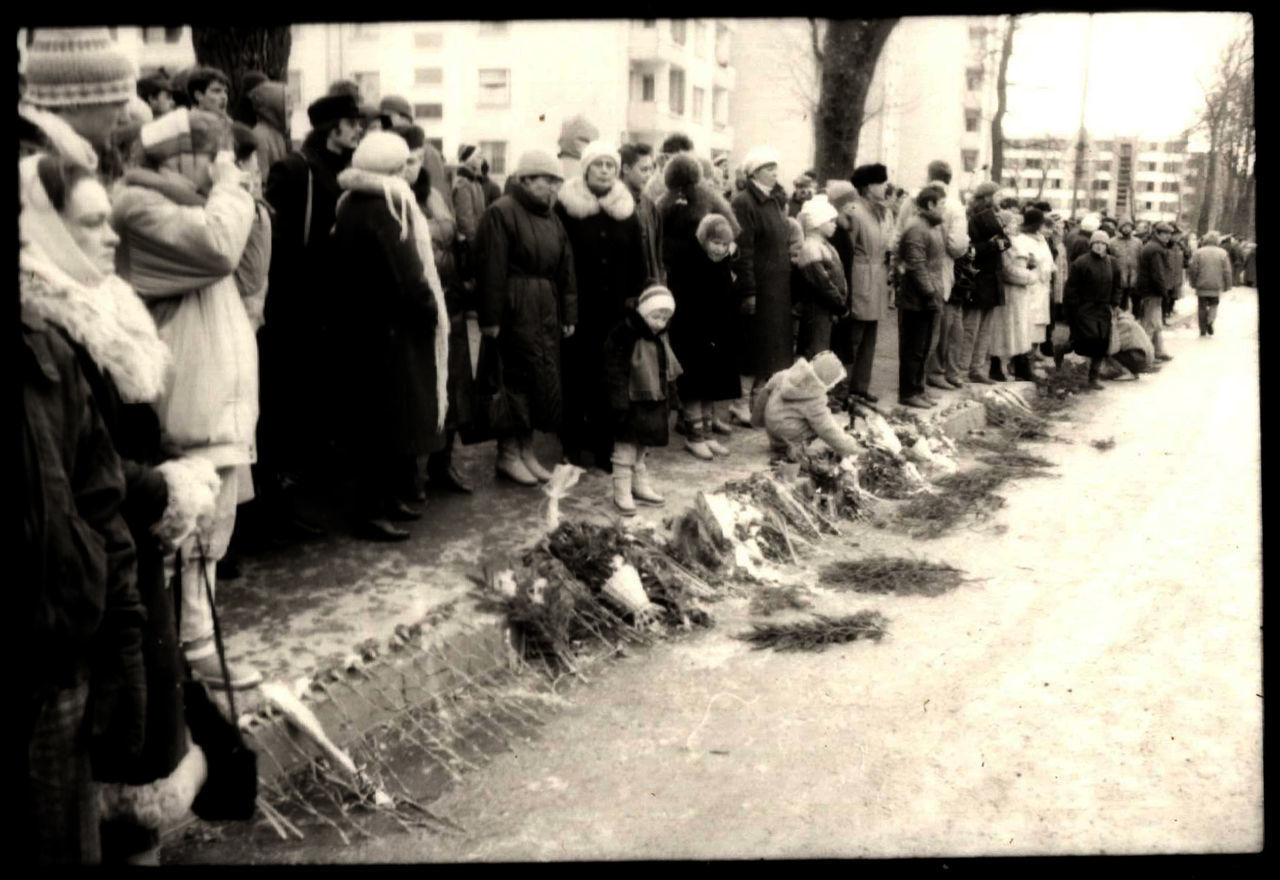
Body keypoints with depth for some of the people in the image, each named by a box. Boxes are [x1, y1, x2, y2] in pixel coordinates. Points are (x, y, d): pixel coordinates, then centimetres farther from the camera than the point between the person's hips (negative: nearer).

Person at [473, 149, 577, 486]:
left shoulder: (551, 218, 15)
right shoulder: (501, 213, -9)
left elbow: (565, 269, 15)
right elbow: (491, 270, -15)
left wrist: (568, 313, 9)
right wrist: (490, 317, -18)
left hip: (546, 311, 8)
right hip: (515, 310, -7)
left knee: (542, 380, 8)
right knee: (515, 379, -3)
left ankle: (526, 449, 19)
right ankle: (508, 453, 9)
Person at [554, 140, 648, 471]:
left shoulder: (626, 208, 9)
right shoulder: (566, 205, -3)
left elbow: (637, 257, 12)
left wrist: (634, 295, 5)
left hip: (615, 309, 3)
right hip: (577, 308, -3)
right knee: (575, 376, 2)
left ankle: (604, 446, 14)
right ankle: (572, 445, 13)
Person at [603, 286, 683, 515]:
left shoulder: (661, 338, 6)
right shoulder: (623, 337, -19)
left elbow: (669, 372, 17)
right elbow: (616, 374, -20)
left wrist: (669, 402, 17)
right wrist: (620, 407, -22)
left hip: (655, 406, 8)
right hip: (632, 405, -8)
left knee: (643, 448, 19)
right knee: (625, 448, 1)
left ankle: (641, 487, 31)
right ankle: (622, 493, 8)